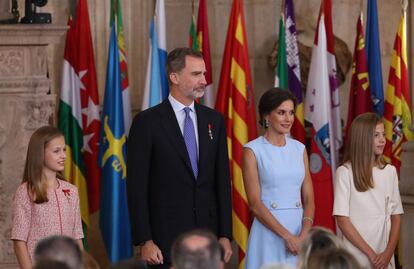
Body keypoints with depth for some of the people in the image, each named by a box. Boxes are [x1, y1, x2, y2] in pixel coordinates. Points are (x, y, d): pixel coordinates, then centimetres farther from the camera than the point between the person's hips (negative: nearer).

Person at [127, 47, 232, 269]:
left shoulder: (214, 120, 10)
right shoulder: (147, 122, -4)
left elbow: (222, 181, 11)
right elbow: (137, 187, -6)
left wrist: (225, 234, 5)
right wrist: (145, 241, -11)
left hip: (208, 234, 4)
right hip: (166, 238, -4)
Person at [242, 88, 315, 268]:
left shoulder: (299, 149, 9)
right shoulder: (252, 151, -5)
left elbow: (309, 199, 6)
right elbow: (255, 203, -10)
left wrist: (304, 235, -11)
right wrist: (287, 236, -16)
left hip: (300, 230, 4)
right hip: (269, 231, -4)